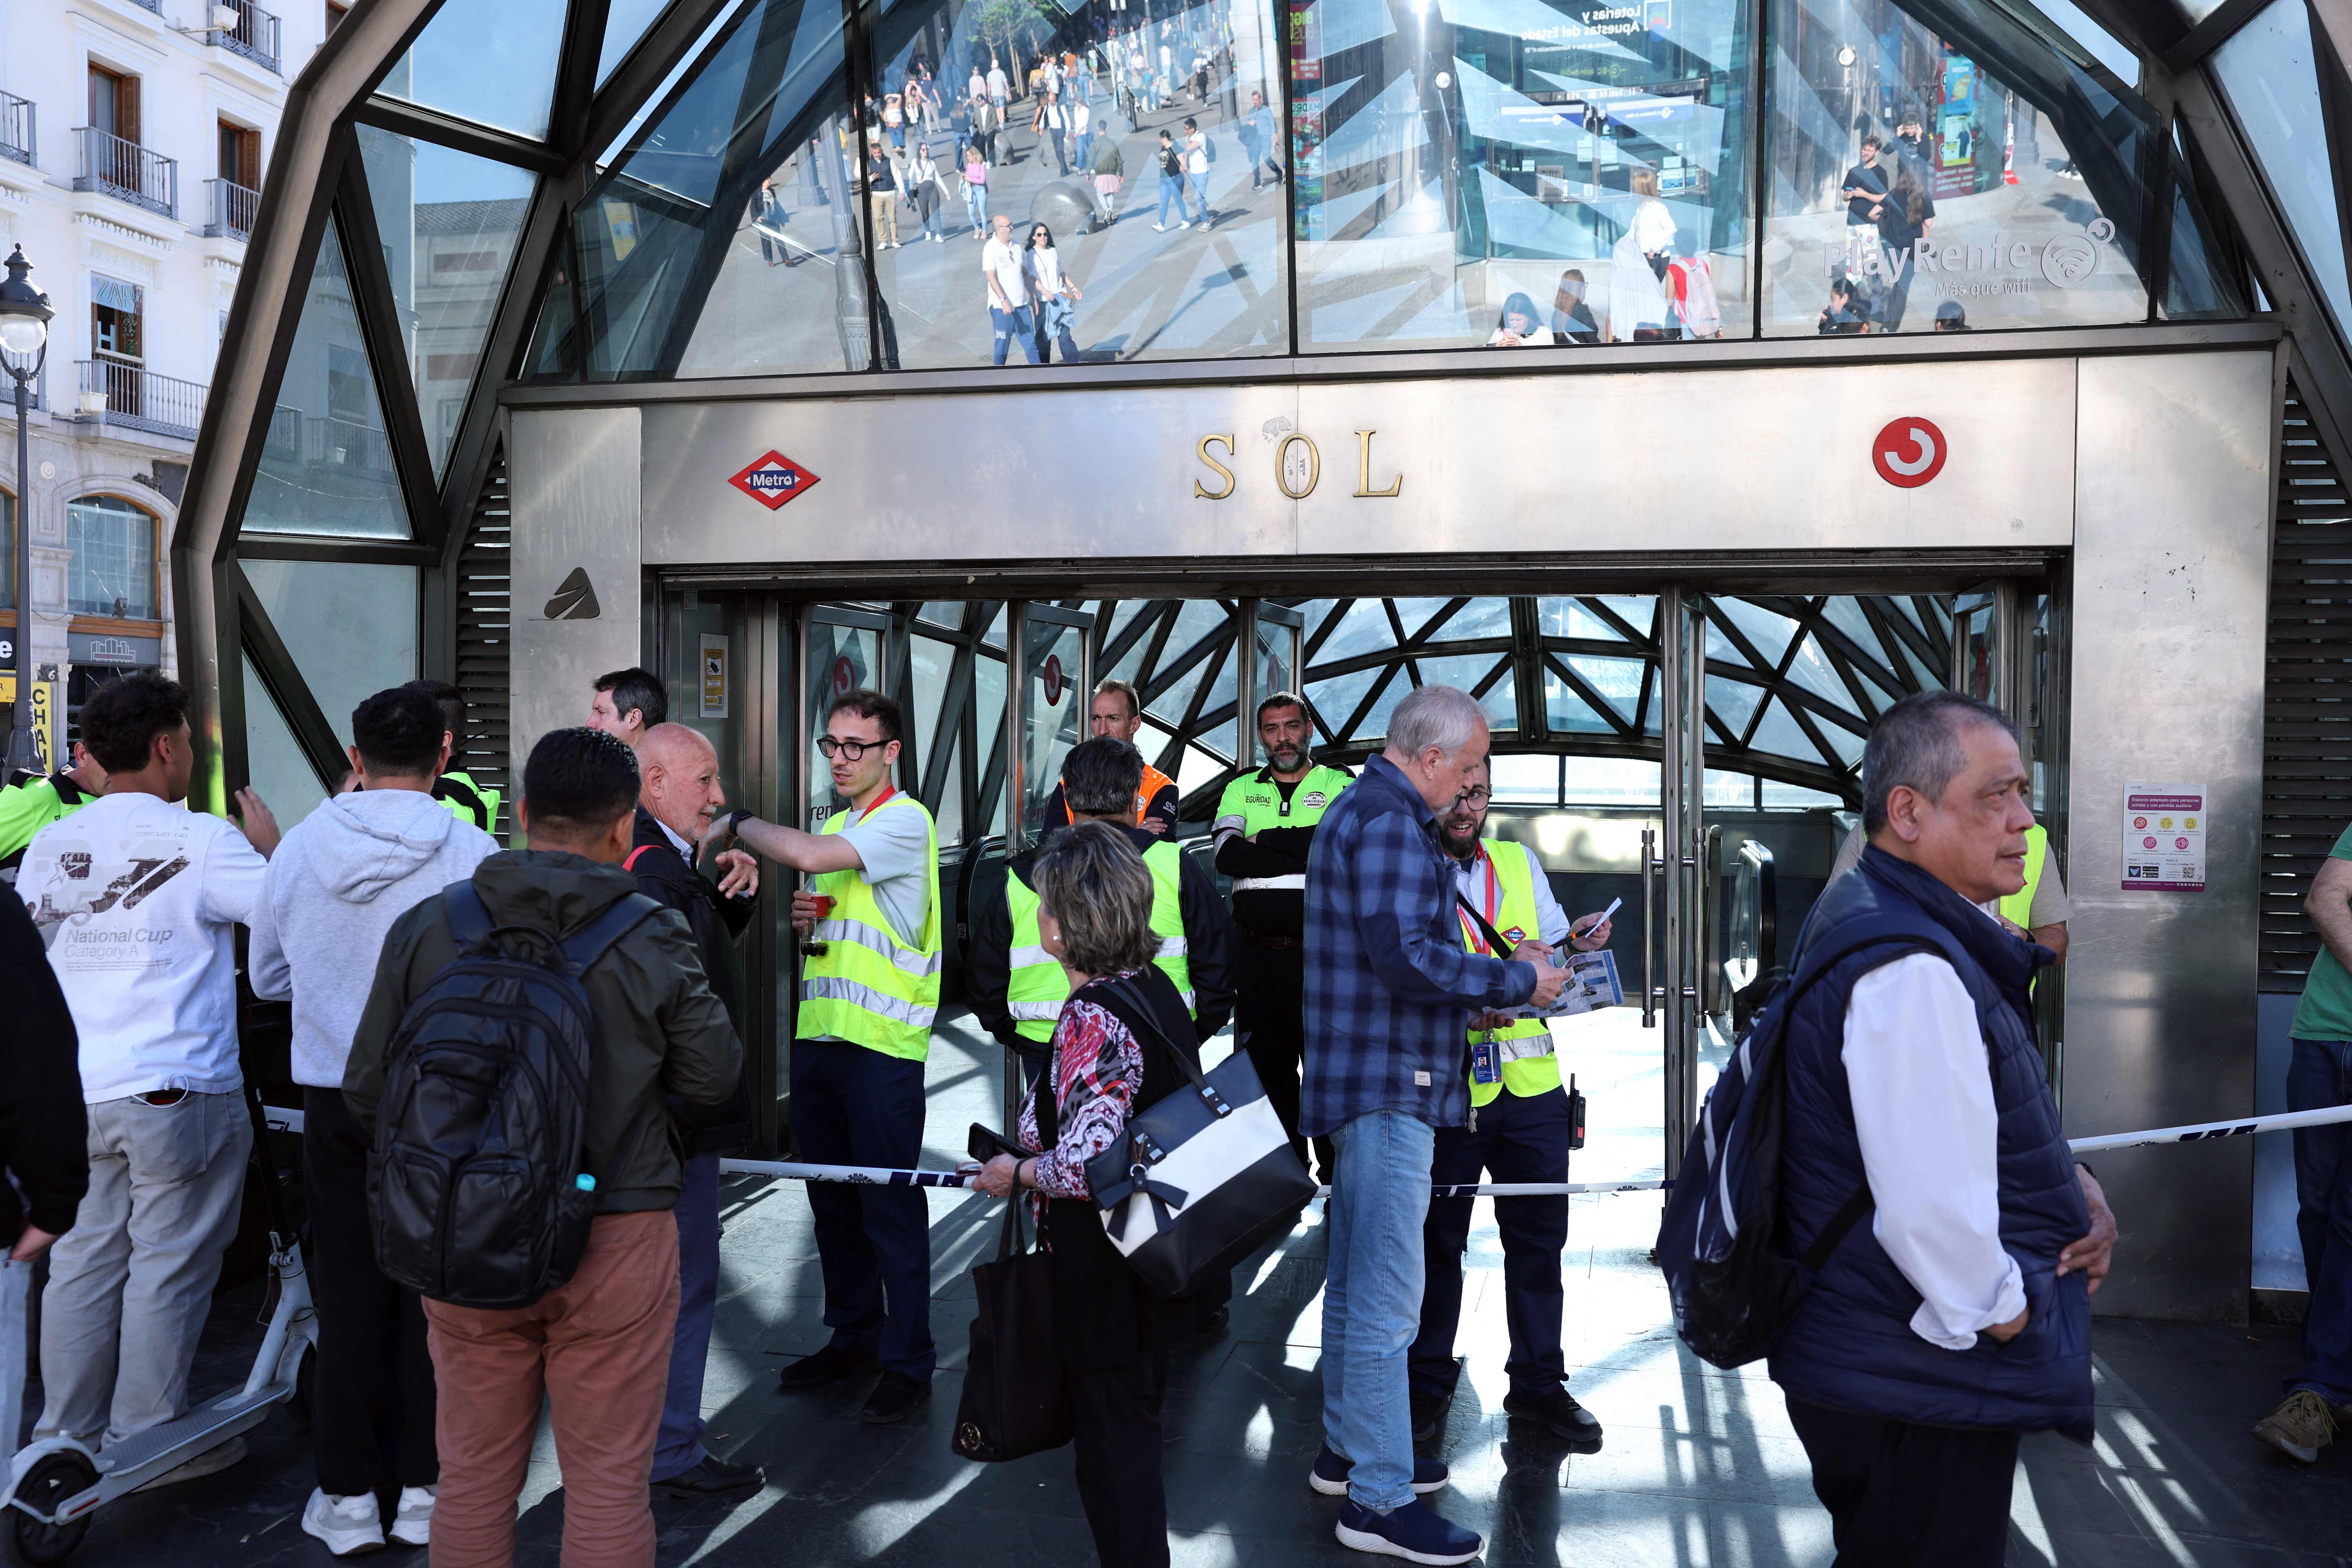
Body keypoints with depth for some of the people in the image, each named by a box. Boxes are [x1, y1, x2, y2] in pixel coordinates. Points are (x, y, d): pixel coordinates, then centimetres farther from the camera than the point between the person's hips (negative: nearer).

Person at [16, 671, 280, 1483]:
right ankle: (147, 1439, 14)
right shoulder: (199, 841, -13)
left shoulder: (48, 846, 7)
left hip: (76, 1090, 6)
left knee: (83, 1259, 15)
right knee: (167, 1266, 5)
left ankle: (67, 1436, 25)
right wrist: (270, 844, 3)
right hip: (177, 1091, -6)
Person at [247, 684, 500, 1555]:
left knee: (349, 1292, 11)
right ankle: (424, 1490, 17)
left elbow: (267, 976, 11)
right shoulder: (471, 852, -13)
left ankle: (350, 1496, 19)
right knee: (432, 1291, 9)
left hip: (334, 1097, 2)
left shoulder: (301, 846, -3)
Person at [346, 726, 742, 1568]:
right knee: (609, 1482, 11)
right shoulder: (655, 939, -10)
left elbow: (366, 1092, 2)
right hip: (617, 1238, -2)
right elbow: (714, 1078, -3)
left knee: (474, 1476, 18)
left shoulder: (423, 928, -3)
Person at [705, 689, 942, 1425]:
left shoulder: (904, 821, -11)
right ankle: (854, 1336, 30)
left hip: (882, 1045, -9)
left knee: (890, 1204, -2)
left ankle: (908, 1363, 8)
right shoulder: (835, 825, 17)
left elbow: (808, 855, -25)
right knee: (831, 1198, 16)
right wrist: (808, 916, 5)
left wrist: (736, 825, -10)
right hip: (819, 1034, 9)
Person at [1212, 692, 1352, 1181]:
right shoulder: (1241, 791, 13)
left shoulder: (1340, 785, 6)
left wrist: (1264, 839, -8)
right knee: (1268, 1070, 10)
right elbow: (1227, 855, -5)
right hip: (1258, 956, 3)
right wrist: (1310, 858, -10)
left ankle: (1337, 1178, 9)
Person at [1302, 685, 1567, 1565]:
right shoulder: (1391, 821, -16)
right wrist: (1516, 982, -14)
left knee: (1357, 1282, 19)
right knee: (1386, 1300, -5)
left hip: (1365, 1085, 11)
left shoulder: (1360, 810, 17)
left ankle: (1347, 1449, 32)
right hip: (1390, 1086, -11)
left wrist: (1482, 986, 11)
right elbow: (1407, 955, -25)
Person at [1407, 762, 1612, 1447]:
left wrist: (1576, 944, -6)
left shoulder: (1519, 863, 11)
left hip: (1532, 1085, 4)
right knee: (1436, 1241, 7)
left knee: (1538, 1236, 10)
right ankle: (1428, 1384, 24)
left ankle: (1538, 1383, 26)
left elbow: (1552, 956, 16)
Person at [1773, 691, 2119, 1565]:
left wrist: (2064, 1179, 2)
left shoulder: (1868, 920, 8)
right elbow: (1932, 1212, -32)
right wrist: (2004, 1320, -14)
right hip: (1923, 1394, -10)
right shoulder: (1911, 969, -26)